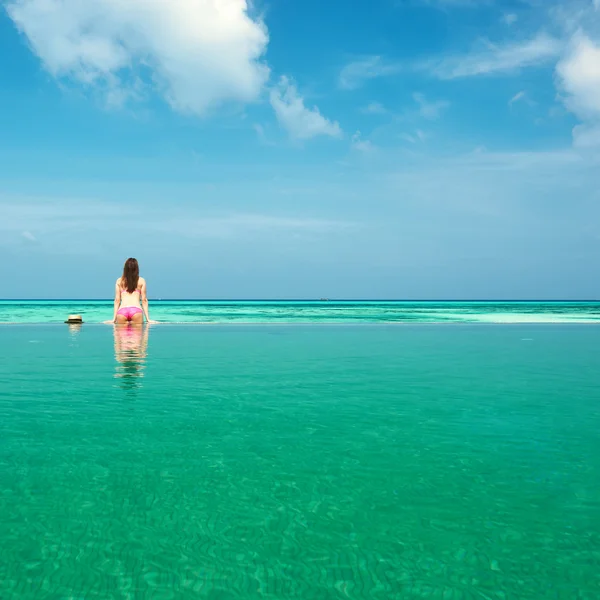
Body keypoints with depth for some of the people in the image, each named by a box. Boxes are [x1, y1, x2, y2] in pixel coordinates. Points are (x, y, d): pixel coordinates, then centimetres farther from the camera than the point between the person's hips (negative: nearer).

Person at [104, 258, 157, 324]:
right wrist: (148, 319, 12)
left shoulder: (119, 281, 16)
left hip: (122, 310, 1)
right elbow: (144, 300, 10)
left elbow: (117, 300, 14)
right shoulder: (141, 281, 12)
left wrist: (114, 319, 15)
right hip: (136, 310, -1)